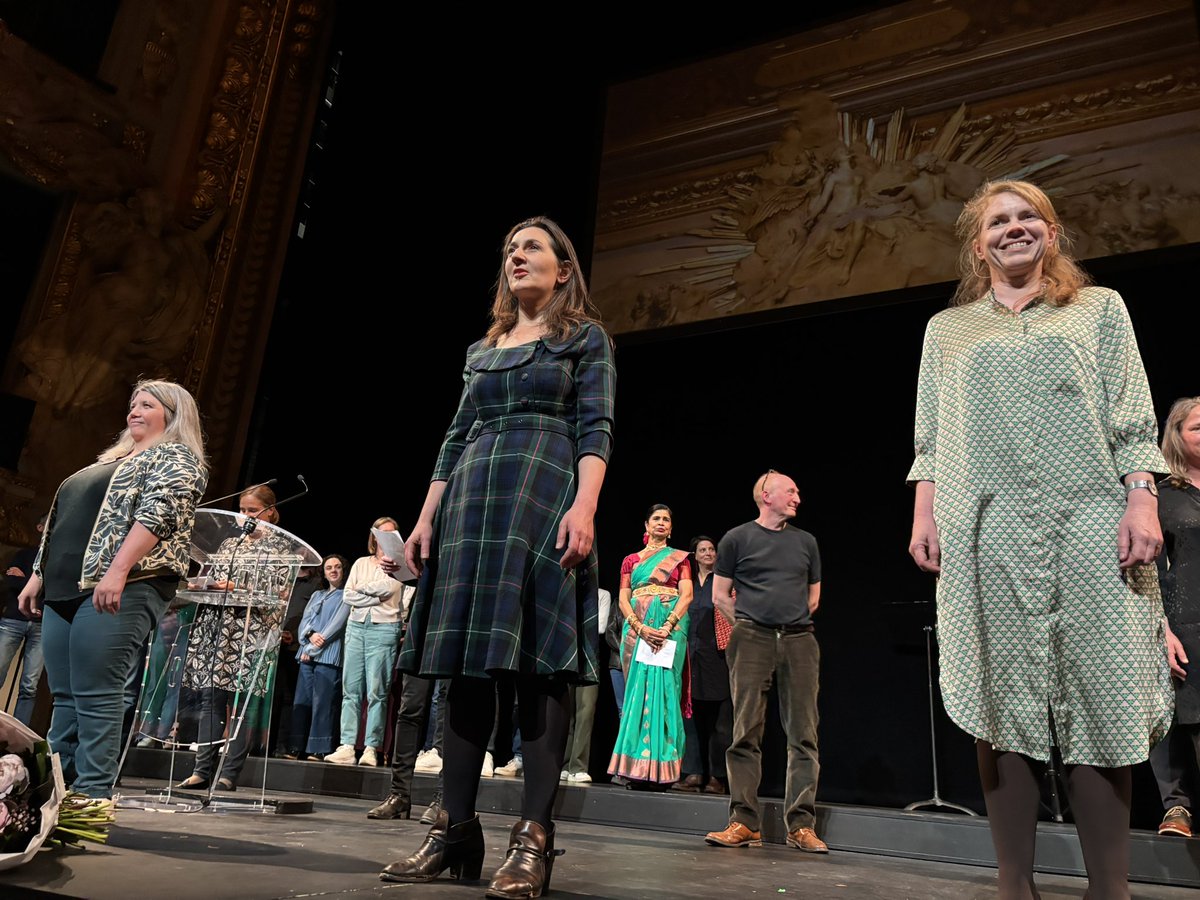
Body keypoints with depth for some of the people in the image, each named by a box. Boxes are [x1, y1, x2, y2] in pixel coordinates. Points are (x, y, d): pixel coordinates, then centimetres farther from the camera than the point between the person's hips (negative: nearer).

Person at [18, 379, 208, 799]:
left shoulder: (176, 458, 1)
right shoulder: (111, 460, 28)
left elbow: (159, 513, -15)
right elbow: (61, 522, 30)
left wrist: (117, 571, -25)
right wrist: (39, 574, 21)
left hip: (121, 590, -9)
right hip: (64, 591, 9)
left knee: (95, 696, -11)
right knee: (64, 697, 7)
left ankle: (92, 795, -8)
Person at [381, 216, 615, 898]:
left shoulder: (586, 338, 9)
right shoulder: (482, 349, 24)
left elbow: (596, 429, -4)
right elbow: (456, 439, 19)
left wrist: (585, 505, -20)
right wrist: (427, 517, 9)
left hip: (544, 494, -5)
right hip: (472, 498, 6)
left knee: (538, 659, -12)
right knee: (465, 660, 1)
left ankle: (533, 838, -9)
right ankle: (457, 831, 6)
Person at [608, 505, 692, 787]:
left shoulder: (679, 558, 13)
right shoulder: (630, 560, 16)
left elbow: (686, 595, 0)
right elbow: (623, 598, 6)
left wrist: (667, 627, -15)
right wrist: (641, 628, -11)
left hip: (670, 631, -2)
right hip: (636, 630, 2)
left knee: (663, 690, -9)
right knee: (637, 690, -3)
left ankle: (659, 768, -9)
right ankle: (635, 766, -3)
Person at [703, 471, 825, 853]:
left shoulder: (806, 541, 17)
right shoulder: (737, 538, 7)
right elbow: (720, 596, 7)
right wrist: (750, 627, 4)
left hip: (799, 642, 3)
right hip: (752, 640, -3)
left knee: (803, 735, -1)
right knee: (746, 733, -4)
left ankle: (801, 825, 4)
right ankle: (745, 823, 1)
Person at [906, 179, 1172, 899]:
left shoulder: (1100, 308, 17)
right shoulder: (947, 328, 20)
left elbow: (1133, 420, 8)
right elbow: (930, 438, 14)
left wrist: (1142, 500, -6)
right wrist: (924, 514, 3)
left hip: (1089, 517, 0)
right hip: (986, 529, 1)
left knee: (1101, 702, -3)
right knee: (1002, 705, -1)